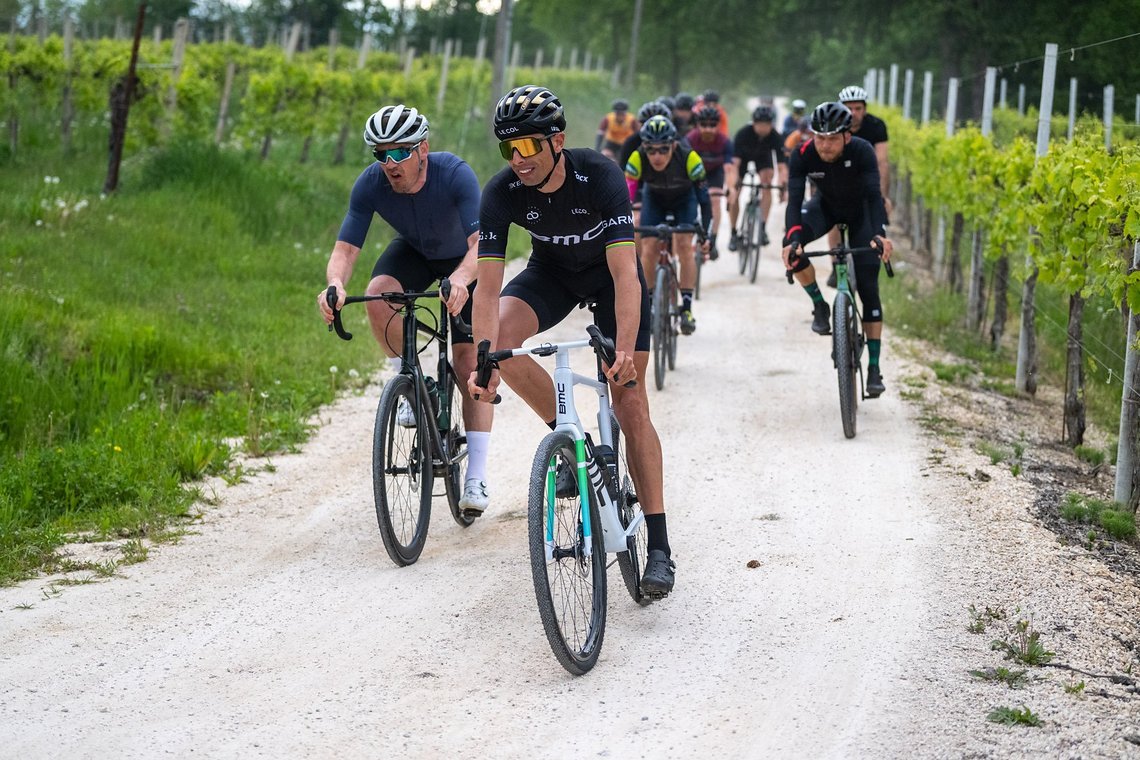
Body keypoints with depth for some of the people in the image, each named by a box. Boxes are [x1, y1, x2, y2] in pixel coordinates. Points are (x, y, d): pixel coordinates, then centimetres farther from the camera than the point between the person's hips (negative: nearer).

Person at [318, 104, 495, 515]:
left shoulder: (455, 173, -36)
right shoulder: (370, 183, -27)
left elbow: (480, 242, -45)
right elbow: (345, 249, -28)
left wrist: (461, 280, -66)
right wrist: (336, 284, -51)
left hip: (464, 261, -3)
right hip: (413, 251, 3)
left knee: (469, 360, -11)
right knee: (379, 295, -31)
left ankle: (477, 475, -7)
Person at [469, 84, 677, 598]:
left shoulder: (600, 176, -34)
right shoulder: (502, 192, -26)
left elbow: (625, 273, -39)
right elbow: (488, 286, -27)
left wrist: (625, 352, -50)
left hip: (610, 273, -3)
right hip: (552, 271, 3)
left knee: (631, 405, -9)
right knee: (501, 337, -28)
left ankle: (659, 547, -6)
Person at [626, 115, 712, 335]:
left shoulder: (688, 158, -38)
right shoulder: (638, 159, -35)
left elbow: (704, 197, -29)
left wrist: (706, 234, -33)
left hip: (684, 198, -1)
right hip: (654, 199, 1)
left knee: (684, 245, -19)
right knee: (648, 251, -11)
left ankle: (687, 308, -11)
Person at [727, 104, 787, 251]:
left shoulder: (776, 137, -32)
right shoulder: (743, 134, -36)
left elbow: (782, 165, -37)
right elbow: (735, 162, -42)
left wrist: (783, 185, -52)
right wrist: (734, 184, -55)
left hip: (763, 156, 1)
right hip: (744, 156, -1)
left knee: (766, 183, -26)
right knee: (734, 194, -10)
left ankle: (763, 227, -18)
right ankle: (734, 234, 5)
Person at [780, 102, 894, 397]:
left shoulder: (862, 151, -34)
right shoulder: (803, 155, -30)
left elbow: (874, 195, -43)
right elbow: (794, 200, -36)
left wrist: (880, 234, -60)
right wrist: (792, 240, -53)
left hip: (860, 211, -1)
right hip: (826, 206, 1)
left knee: (868, 289, -9)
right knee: (792, 245, -31)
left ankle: (874, 368, -4)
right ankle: (819, 305, -7)